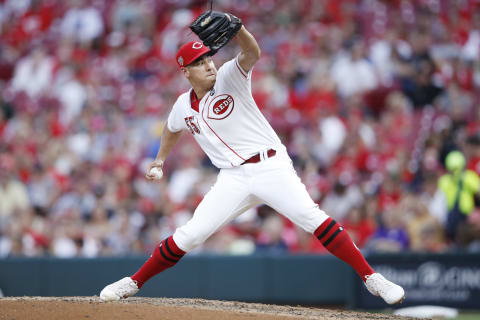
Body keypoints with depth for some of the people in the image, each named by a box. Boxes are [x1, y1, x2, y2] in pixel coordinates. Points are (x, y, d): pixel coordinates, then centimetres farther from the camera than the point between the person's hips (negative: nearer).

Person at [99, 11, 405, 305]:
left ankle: (371, 278, -19)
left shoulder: (229, 77, -4)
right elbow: (173, 130, 34)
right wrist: (159, 162, 29)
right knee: (189, 235, -4)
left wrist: (237, 29, -43)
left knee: (312, 216, -21)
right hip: (233, 179, 4)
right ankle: (133, 283, 12)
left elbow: (253, 53, -25)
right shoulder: (184, 106, 10)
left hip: (271, 167, -3)